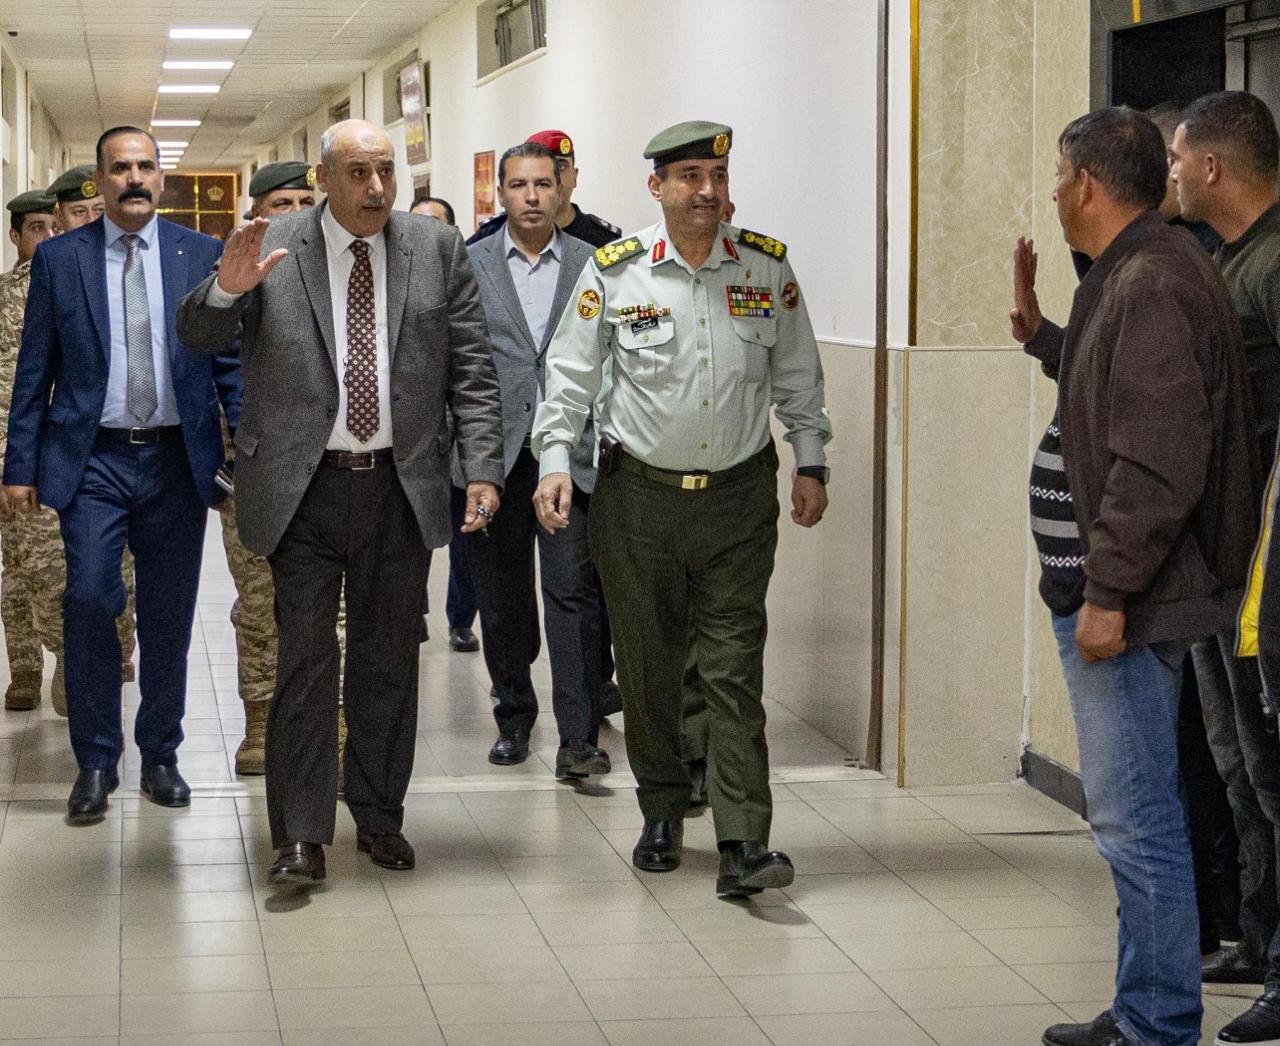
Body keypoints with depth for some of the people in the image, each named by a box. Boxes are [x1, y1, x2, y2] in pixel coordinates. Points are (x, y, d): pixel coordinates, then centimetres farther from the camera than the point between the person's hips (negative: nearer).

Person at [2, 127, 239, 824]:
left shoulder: (203, 256, 5)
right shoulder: (59, 259, 4)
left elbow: (230, 364, 6)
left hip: (177, 461, 1)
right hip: (92, 460, -1)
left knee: (169, 616, 7)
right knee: (89, 600, -10)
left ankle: (159, 757, 21)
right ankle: (96, 763, 3)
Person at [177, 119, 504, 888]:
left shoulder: (437, 248, 3)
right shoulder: (271, 249, -2)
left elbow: (472, 370, 3)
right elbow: (200, 336, -5)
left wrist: (483, 468, -7)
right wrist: (227, 289, -28)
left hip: (402, 488, 2)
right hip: (305, 487, -2)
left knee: (389, 658, 12)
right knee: (305, 658, -2)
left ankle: (380, 816, 25)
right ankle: (302, 834, 3)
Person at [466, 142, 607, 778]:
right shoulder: (469, 265, 5)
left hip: (572, 452, -1)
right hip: (496, 453, 1)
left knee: (574, 592, -8)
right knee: (502, 598, 9)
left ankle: (579, 738, -9)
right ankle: (514, 718, 24)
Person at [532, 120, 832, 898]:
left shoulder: (767, 267, 2)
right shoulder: (614, 272, -2)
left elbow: (798, 376, 11)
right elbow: (570, 375, 2)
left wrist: (811, 463, 8)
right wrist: (556, 462, -8)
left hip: (740, 495, 0)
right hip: (639, 493, 0)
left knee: (735, 670, -4)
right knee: (648, 666, 9)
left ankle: (744, 846, -6)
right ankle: (663, 813, 27)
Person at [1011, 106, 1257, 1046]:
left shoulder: (1152, 285, -18)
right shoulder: (1136, 274, 15)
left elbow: (1157, 462, -25)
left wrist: (1108, 592, -23)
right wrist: (1038, 333, 23)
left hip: (1127, 601, -11)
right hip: (1127, 590, 11)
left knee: (1136, 818, -5)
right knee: (1137, 814, 17)